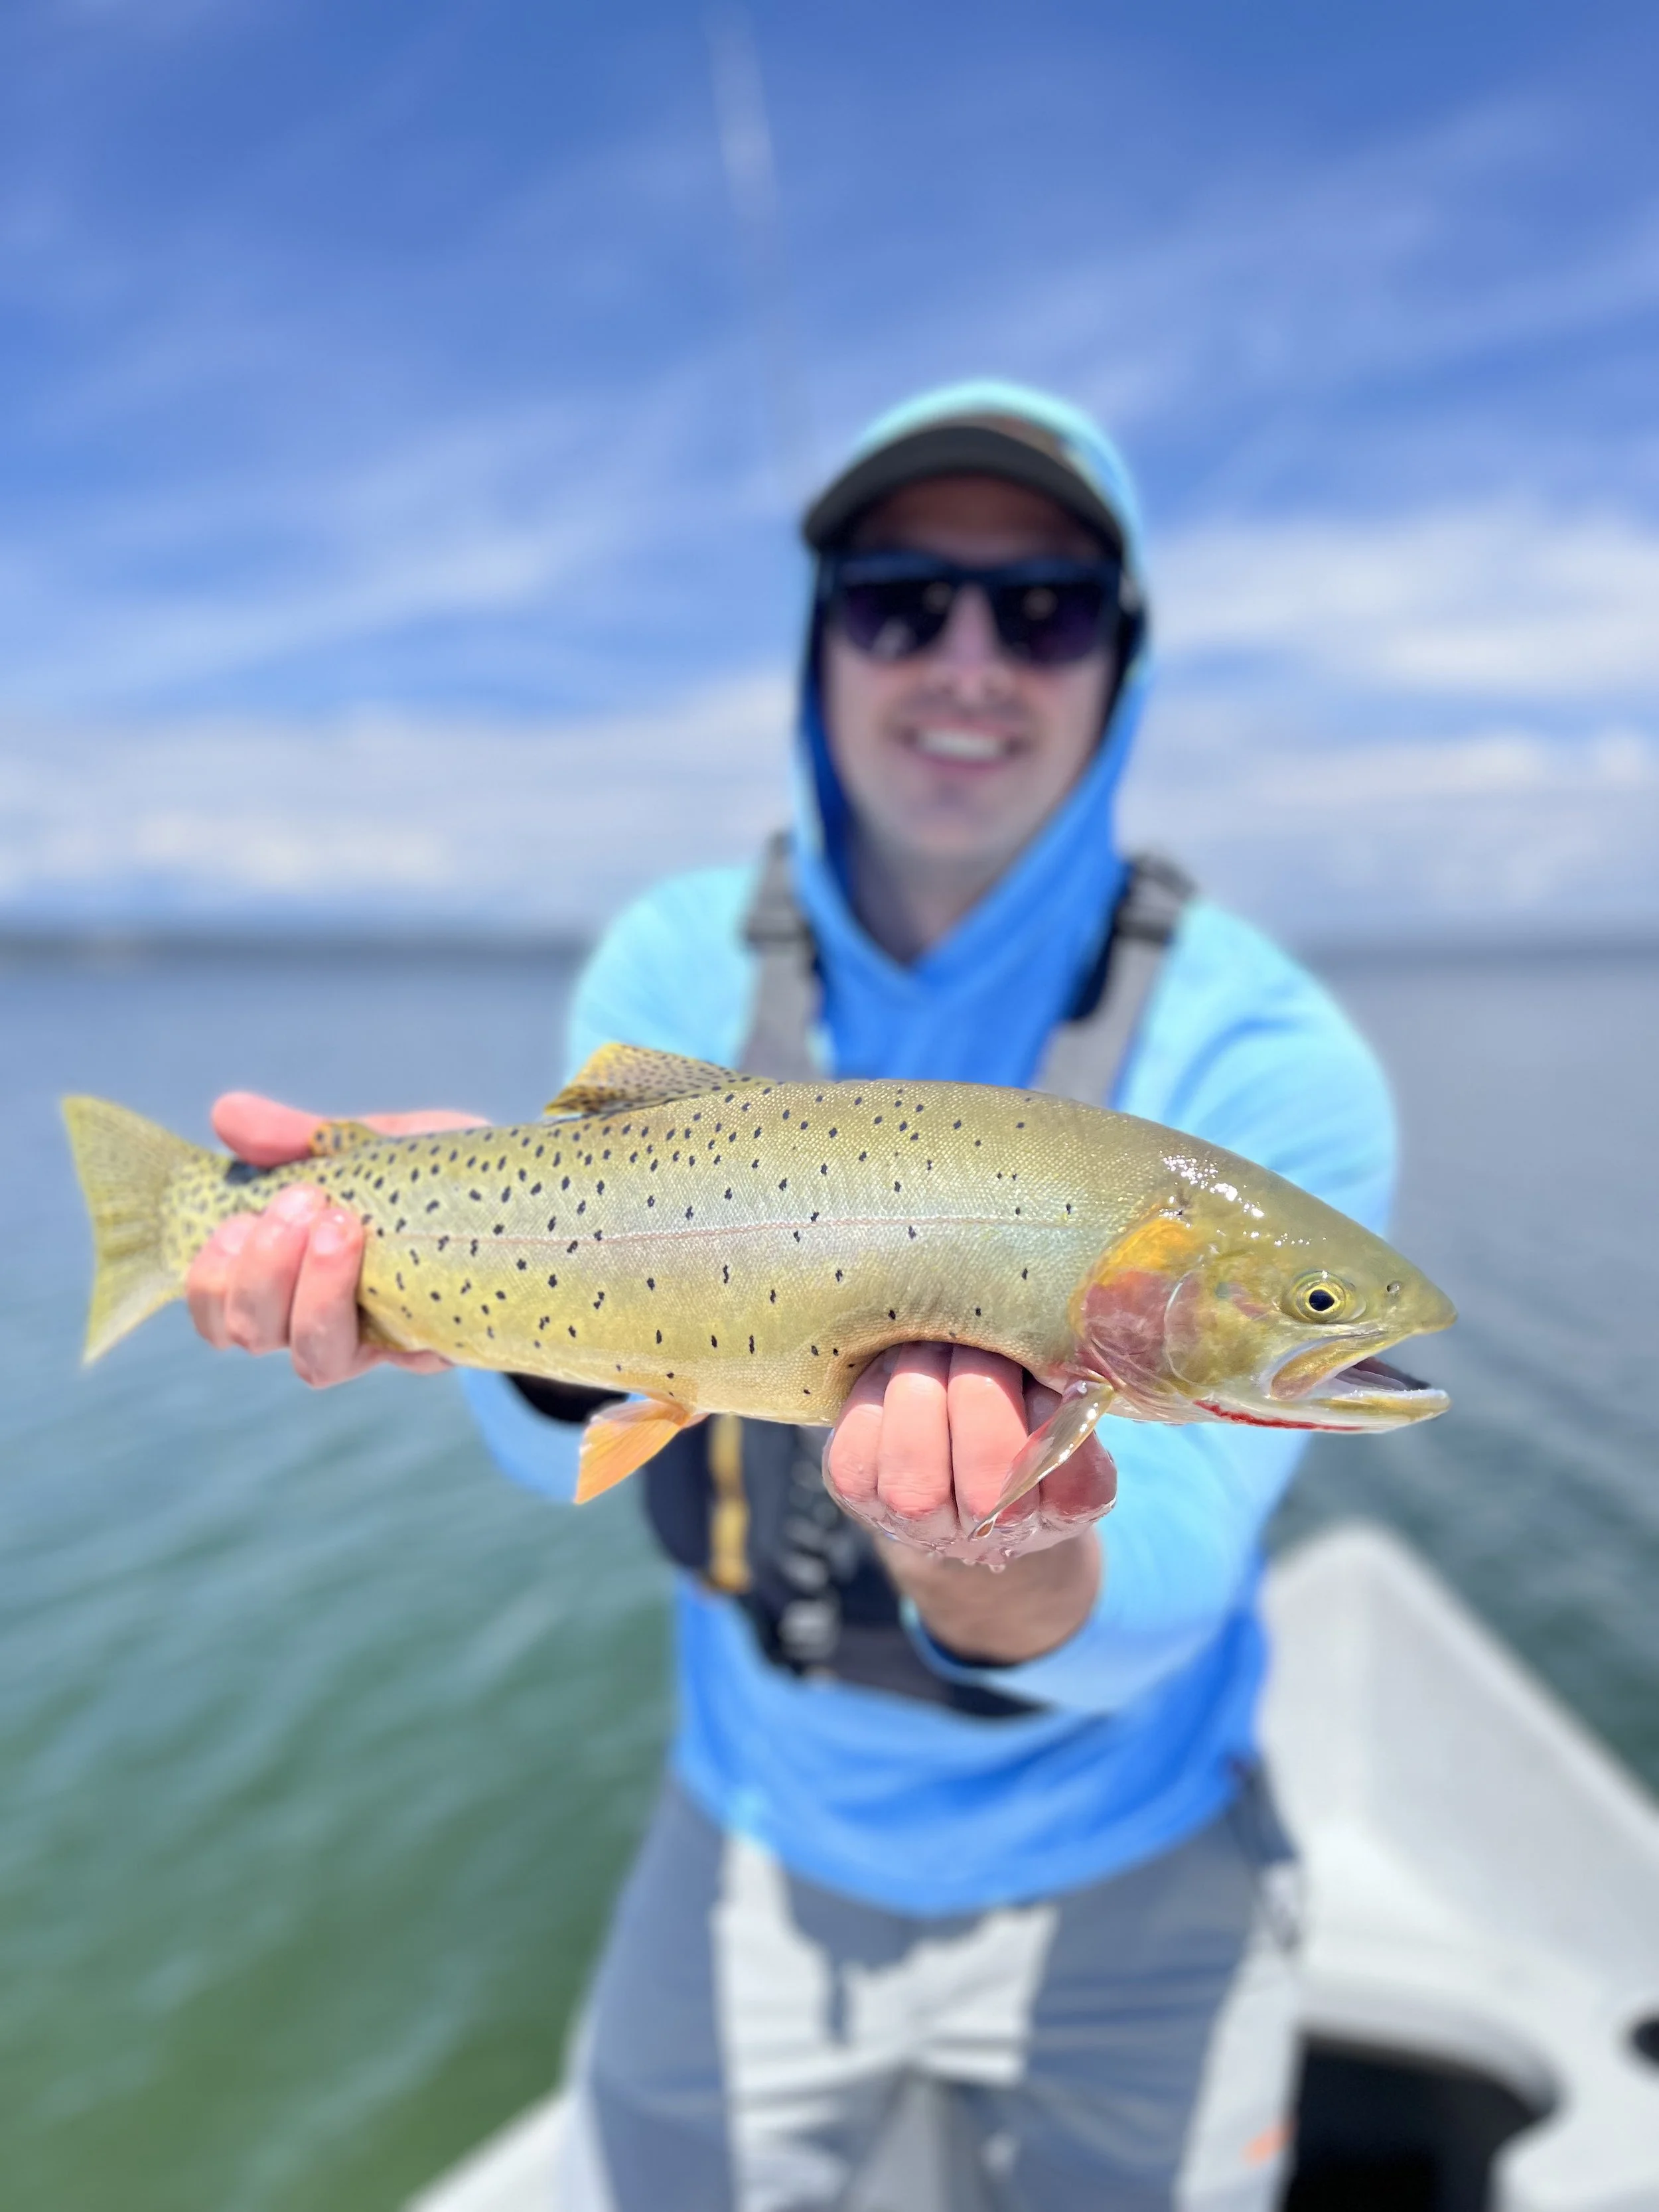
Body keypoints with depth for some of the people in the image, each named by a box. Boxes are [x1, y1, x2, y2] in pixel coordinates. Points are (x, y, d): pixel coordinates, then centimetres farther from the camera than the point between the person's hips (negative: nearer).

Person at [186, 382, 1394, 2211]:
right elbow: (572, 1448, -16)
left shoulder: (1265, 1064, -20)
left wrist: (1017, 1588, -48)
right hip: (757, 1838, 2)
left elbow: (1170, 1574, -26)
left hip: (1120, 1886, -1)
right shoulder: (675, 966, -11)